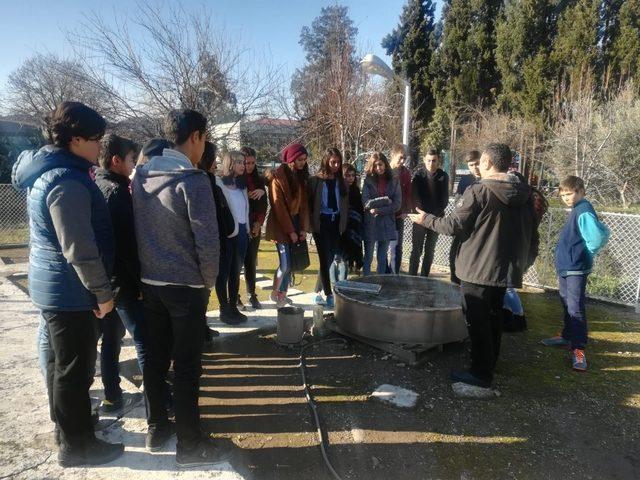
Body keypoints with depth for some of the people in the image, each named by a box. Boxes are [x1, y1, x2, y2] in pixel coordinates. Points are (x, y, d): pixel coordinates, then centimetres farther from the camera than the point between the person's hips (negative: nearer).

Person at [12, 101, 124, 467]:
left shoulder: (48, 172, 10)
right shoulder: (68, 183, -23)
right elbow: (80, 250, -26)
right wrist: (103, 292, -16)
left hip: (53, 286, 10)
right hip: (70, 291, -10)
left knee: (62, 363, 22)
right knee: (75, 369, 4)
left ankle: (67, 425, 39)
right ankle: (77, 445, 20)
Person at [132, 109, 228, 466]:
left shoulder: (141, 175, 6)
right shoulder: (193, 180, -17)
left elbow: (136, 228, 11)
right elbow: (207, 241, -18)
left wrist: (146, 268, 17)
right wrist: (208, 283, -3)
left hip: (149, 283, 7)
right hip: (186, 286, -7)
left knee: (155, 357, 17)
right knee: (187, 366, 3)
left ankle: (157, 428, 33)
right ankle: (190, 444, 17)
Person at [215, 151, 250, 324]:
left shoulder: (242, 185, 16)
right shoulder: (218, 183, -9)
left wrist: (247, 229, 10)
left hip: (241, 232, 7)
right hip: (226, 233, -7)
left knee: (236, 271, 13)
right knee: (224, 272, 3)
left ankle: (233, 307, 22)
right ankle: (224, 310, 12)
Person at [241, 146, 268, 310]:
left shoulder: (259, 179, 10)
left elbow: (263, 204, 9)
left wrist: (259, 222, -4)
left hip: (254, 227, 4)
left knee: (251, 261, 6)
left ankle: (251, 294, 15)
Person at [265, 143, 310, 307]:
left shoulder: (301, 177, 9)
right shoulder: (278, 176, -11)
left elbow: (304, 203, 7)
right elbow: (279, 206, -14)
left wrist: (304, 228, -2)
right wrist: (290, 231, -15)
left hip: (296, 223, 6)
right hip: (281, 226, -6)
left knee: (291, 263, 7)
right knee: (285, 264, -7)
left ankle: (283, 294, 19)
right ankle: (275, 293, 13)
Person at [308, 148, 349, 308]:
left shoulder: (340, 182, 9)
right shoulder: (315, 180, -4)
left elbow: (345, 204, 12)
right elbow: (309, 203, -4)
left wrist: (343, 223, 3)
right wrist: (312, 223, -11)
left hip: (336, 223, 4)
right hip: (321, 223, -4)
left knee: (328, 258, 7)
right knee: (327, 258, -4)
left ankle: (318, 293, 21)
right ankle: (330, 295, 1)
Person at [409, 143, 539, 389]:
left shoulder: (478, 192, -17)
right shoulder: (525, 194, 5)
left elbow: (454, 225, -13)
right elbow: (532, 235, 10)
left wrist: (427, 219, 2)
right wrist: (525, 262, 21)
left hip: (478, 269, -7)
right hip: (507, 270, 7)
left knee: (478, 322, 3)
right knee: (494, 319, 18)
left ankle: (481, 373, 9)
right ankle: (489, 367, 31)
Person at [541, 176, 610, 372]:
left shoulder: (584, 211, -18)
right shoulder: (576, 210, 11)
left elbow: (598, 236, -31)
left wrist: (586, 254, -14)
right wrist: (563, 260, 14)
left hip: (576, 269, -10)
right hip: (566, 267, 10)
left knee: (575, 308, -7)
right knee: (567, 306, 19)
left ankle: (578, 348, -1)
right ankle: (567, 336, 33)